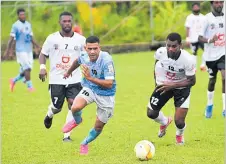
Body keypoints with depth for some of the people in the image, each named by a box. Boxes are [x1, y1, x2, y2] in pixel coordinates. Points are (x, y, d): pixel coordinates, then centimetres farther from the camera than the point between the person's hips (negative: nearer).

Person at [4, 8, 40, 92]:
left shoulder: (28, 24, 13)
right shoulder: (16, 25, -6)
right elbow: (12, 39, -6)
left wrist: (37, 46, 9)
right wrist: (8, 50, -8)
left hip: (29, 50, 7)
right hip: (21, 50, -7)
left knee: (26, 70, 6)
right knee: (27, 68, -11)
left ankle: (13, 80, 24)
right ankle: (29, 86, -2)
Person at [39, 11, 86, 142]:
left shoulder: (80, 39, 0)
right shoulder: (52, 38, -1)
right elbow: (43, 54, 8)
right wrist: (42, 67, -9)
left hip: (75, 80, 0)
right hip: (56, 80, 0)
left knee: (73, 105, -14)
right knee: (57, 108, 7)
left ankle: (67, 135, -4)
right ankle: (50, 115, 45)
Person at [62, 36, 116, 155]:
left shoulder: (106, 61, -31)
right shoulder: (84, 57, -13)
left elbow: (109, 84, -35)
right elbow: (77, 61, 15)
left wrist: (90, 78, -41)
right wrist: (69, 72, 33)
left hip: (106, 95, -3)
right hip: (89, 89, 3)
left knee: (99, 127, 9)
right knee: (75, 107, -27)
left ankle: (85, 144, 39)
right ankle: (77, 121, 10)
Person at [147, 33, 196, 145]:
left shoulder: (188, 60, -31)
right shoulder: (160, 53, -23)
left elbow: (192, 81, -20)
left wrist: (172, 85, -28)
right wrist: (157, 80, 5)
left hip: (181, 87, -3)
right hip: (163, 85, 3)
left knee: (179, 122, -10)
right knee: (151, 113, 0)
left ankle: (179, 134, 31)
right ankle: (164, 122, 38)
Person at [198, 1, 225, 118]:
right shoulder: (207, 18, -9)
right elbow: (200, 37, -10)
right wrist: (209, 40, -28)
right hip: (211, 55, -1)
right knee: (212, 80, 13)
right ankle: (209, 105, 36)